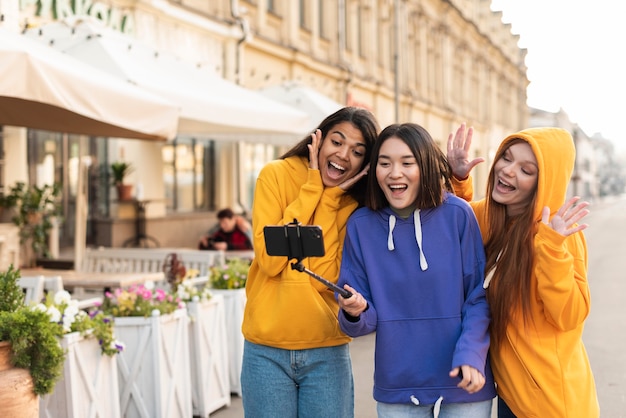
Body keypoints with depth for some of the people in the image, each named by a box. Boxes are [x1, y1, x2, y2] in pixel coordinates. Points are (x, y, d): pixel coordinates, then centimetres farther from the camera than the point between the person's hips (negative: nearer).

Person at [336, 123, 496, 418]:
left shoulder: (458, 214, -9)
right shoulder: (361, 224, -4)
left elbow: (479, 296, -5)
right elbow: (364, 320, -1)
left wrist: (471, 354, -18)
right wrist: (355, 312, -22)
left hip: (462, 382, -1)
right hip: (396, 385, 2)